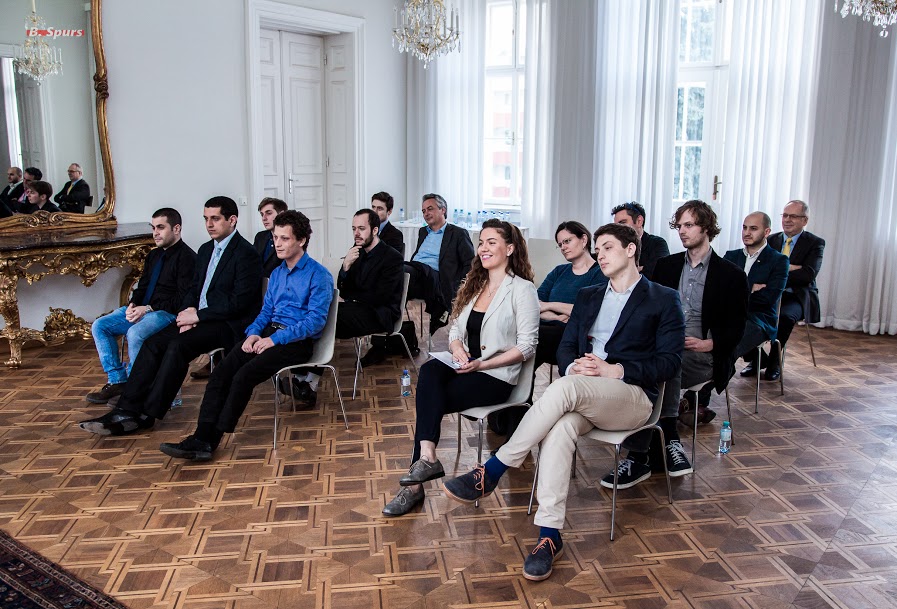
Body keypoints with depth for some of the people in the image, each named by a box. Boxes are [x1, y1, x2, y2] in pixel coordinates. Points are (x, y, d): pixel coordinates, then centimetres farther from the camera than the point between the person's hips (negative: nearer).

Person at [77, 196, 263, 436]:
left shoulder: (246, 254, -10)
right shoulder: (205, 250, 19)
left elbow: (239, 302, -17)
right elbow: (194, 289, 20)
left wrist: (198, 315, -15)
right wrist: (187, 312, -2)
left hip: (229, 324, -8)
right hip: (201, 318, 8)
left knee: (177, 346, -28)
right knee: (153, 343, -12)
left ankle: (146, 415, -21)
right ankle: (127, 409, -15)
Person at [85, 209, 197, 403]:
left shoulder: (186, 257, -10)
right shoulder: (154, 255, 19)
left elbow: (183, 299, -16)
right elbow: (142, 287, 21)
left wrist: (148, 309, -18)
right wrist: (132, 305, -2)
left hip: (168, 314, -9)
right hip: (142, 310, 10)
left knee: (135, 333, -34)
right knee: (99, 326, -1)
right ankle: (116, 381, -1)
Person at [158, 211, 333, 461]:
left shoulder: (318, 275, -6)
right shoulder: (277, 273, 19)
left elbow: (316, 320, -15)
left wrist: (275, 339, -19)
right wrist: (253, 332, -2)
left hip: (297, 341, -7)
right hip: (269, 333, 7)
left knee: (244, 376, -27)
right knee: (221, 372, -18)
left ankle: (210, 441, -18)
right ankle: (201, 438, -23)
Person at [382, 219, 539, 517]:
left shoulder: (522, 290, -5)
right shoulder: (473, 285, 18)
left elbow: (526, 347, -10)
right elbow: (455, 328, 18)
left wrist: (482, 364, -18)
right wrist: (457, 348, -6)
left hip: (497, 376, -6)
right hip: (464, 367, 6)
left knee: (429, 398, -26)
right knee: (430, 370, -28)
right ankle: (427, 457, -35)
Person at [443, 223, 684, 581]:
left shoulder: (663, 300, 9)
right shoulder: (587, 297, 25)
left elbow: (669, 363, -2)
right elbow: (565, 348, 18)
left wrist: (614, 370, -14)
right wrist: (573, 367, -7)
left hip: (632, 396, -4)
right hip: (581, 396, 4)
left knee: (565, 388, -35)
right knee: (559, 427, -33)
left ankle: (490, 473, -29)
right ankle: (549, 535, -33)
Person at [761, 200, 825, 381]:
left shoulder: (815, 243, 2)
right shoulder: (771, 240, 13)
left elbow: (808, 274, -15)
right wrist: (787, 268, -16)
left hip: (798, 298, -3)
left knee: (785, 316, -36)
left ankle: (774, 364, -18)